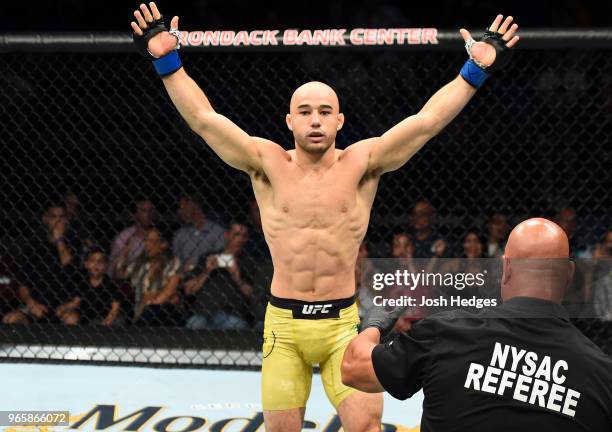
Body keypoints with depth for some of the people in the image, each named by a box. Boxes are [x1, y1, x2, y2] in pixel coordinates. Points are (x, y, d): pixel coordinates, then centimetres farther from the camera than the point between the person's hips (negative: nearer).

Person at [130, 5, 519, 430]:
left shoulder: (361, 163, 0)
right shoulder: (268, 164, 0)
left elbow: (427, 120, -7)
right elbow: (204, 118, -5)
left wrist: (476, 69, -14)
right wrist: (166, 60, -12)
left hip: (343, 322, 0)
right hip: (283, 323, 1)